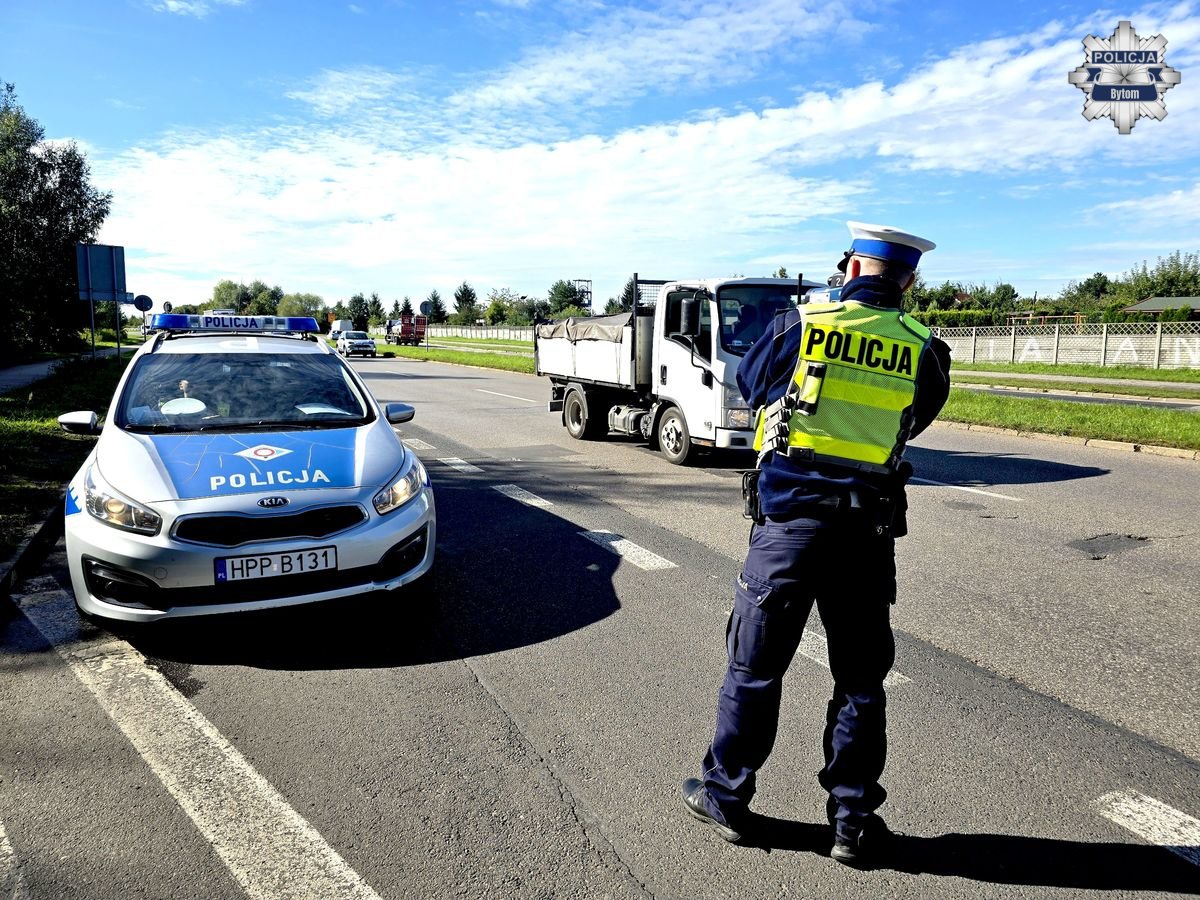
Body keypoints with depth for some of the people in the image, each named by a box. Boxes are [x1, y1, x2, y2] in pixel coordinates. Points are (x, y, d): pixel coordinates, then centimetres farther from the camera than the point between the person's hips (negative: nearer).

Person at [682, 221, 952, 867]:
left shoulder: (798, 326, -5)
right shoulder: (924, 353, -1)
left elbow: (750, 382, 11)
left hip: (787, 522, -1)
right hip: (868, 535, 2)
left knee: (753, 668, 12)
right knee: (860, 681, 15)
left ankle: (725, 798, 26)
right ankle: (852, 822, 24)